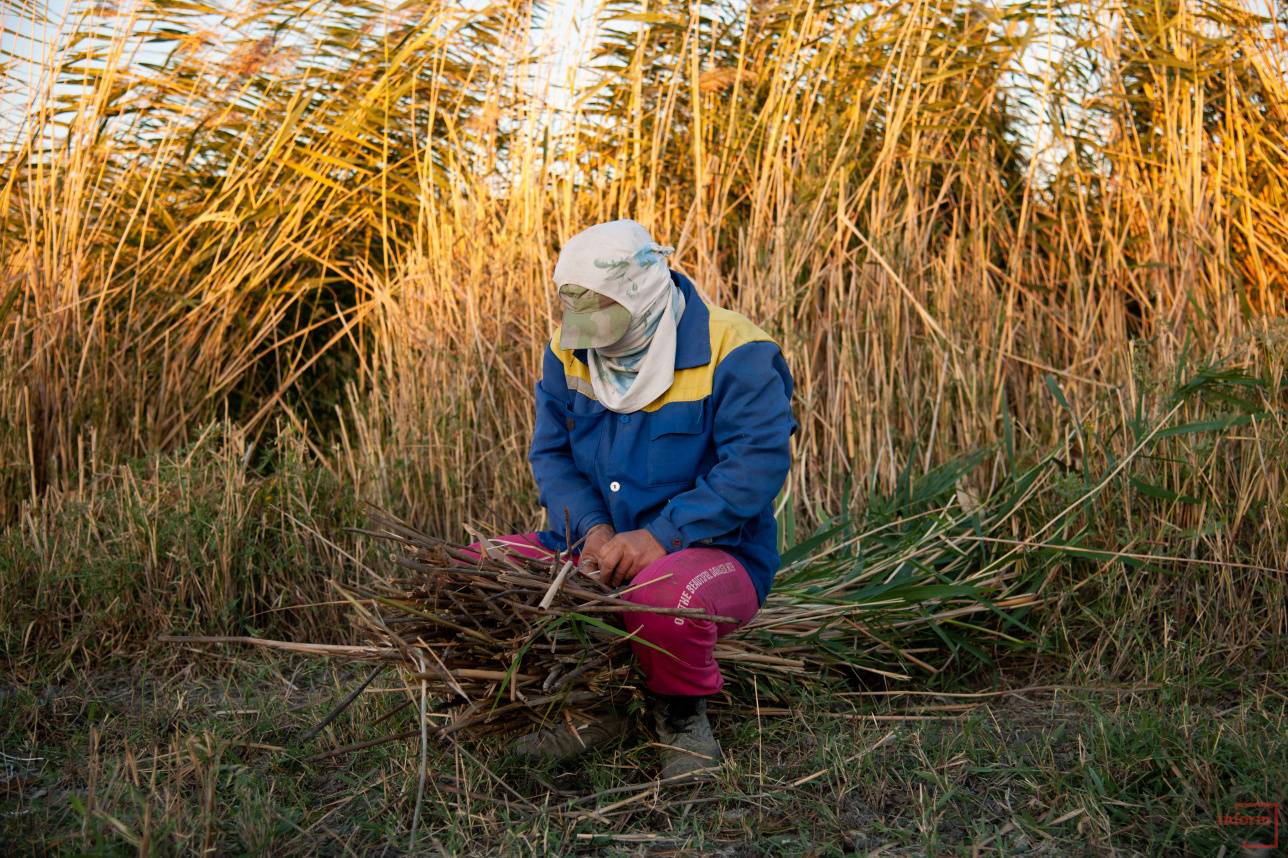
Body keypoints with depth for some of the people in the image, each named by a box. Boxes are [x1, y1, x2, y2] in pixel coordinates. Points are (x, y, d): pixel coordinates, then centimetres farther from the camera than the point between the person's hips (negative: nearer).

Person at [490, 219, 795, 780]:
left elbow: (756, 466, -23)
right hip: (598, 551, 6)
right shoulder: (570, 354, 5)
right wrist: (594, 529, -16)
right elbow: (551, 454, 4)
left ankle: (682, 713, -5)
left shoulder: (734, 354, -15)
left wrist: (660, 537, -30)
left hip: (713, 554, -6)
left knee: (662, 597, -42)